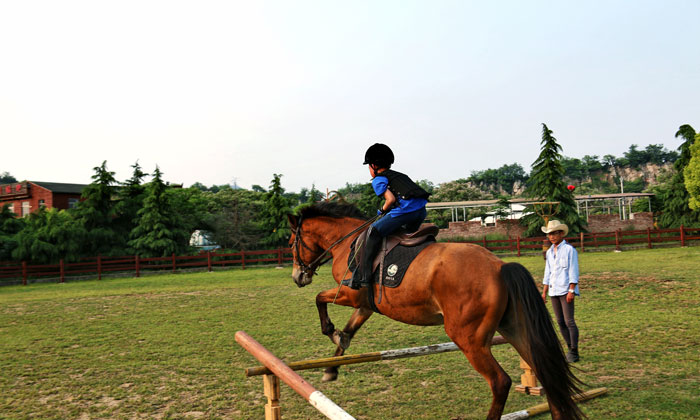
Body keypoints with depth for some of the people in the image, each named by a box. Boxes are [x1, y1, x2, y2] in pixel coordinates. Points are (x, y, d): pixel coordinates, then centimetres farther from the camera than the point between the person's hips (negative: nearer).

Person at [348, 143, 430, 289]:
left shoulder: (378, 180, 7)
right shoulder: (399, 175, 30)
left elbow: (390, 199, -8)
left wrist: (382, 210, 12)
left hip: (406, 209, -8)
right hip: (422, 211, 8)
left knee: (374, 231, -2)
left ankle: (363, 275, -7)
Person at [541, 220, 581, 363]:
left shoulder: (569, 249, -5)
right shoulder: (549, 252, 14)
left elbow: (573, 272, -8)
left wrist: (571, 291, -15)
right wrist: (544, 292, 15)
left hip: (566, 290, -6)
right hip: (554, 291, 6)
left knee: (569, 321, -7)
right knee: (560, 322, 8)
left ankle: (574, 353, 1)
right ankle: (570, 349, 18)